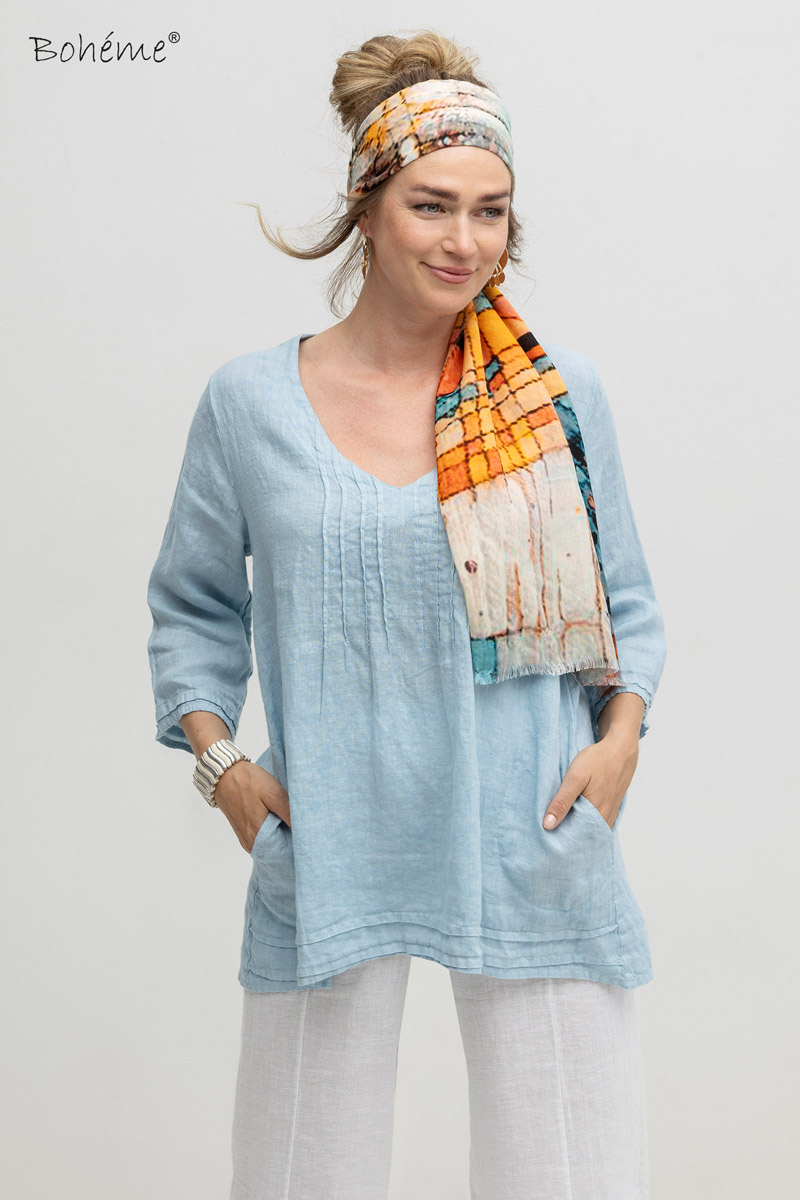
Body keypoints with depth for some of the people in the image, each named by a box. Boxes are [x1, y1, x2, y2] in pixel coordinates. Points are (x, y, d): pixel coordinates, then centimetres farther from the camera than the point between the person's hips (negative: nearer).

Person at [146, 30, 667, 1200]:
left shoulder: (560, 391, 2)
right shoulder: (250, 402, 1)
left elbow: (624, 599, 11)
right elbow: (193, 606, 12)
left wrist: (622, 737, -4)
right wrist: (219, 762, 0)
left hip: (532, 844, 1)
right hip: (331, 851, 0)